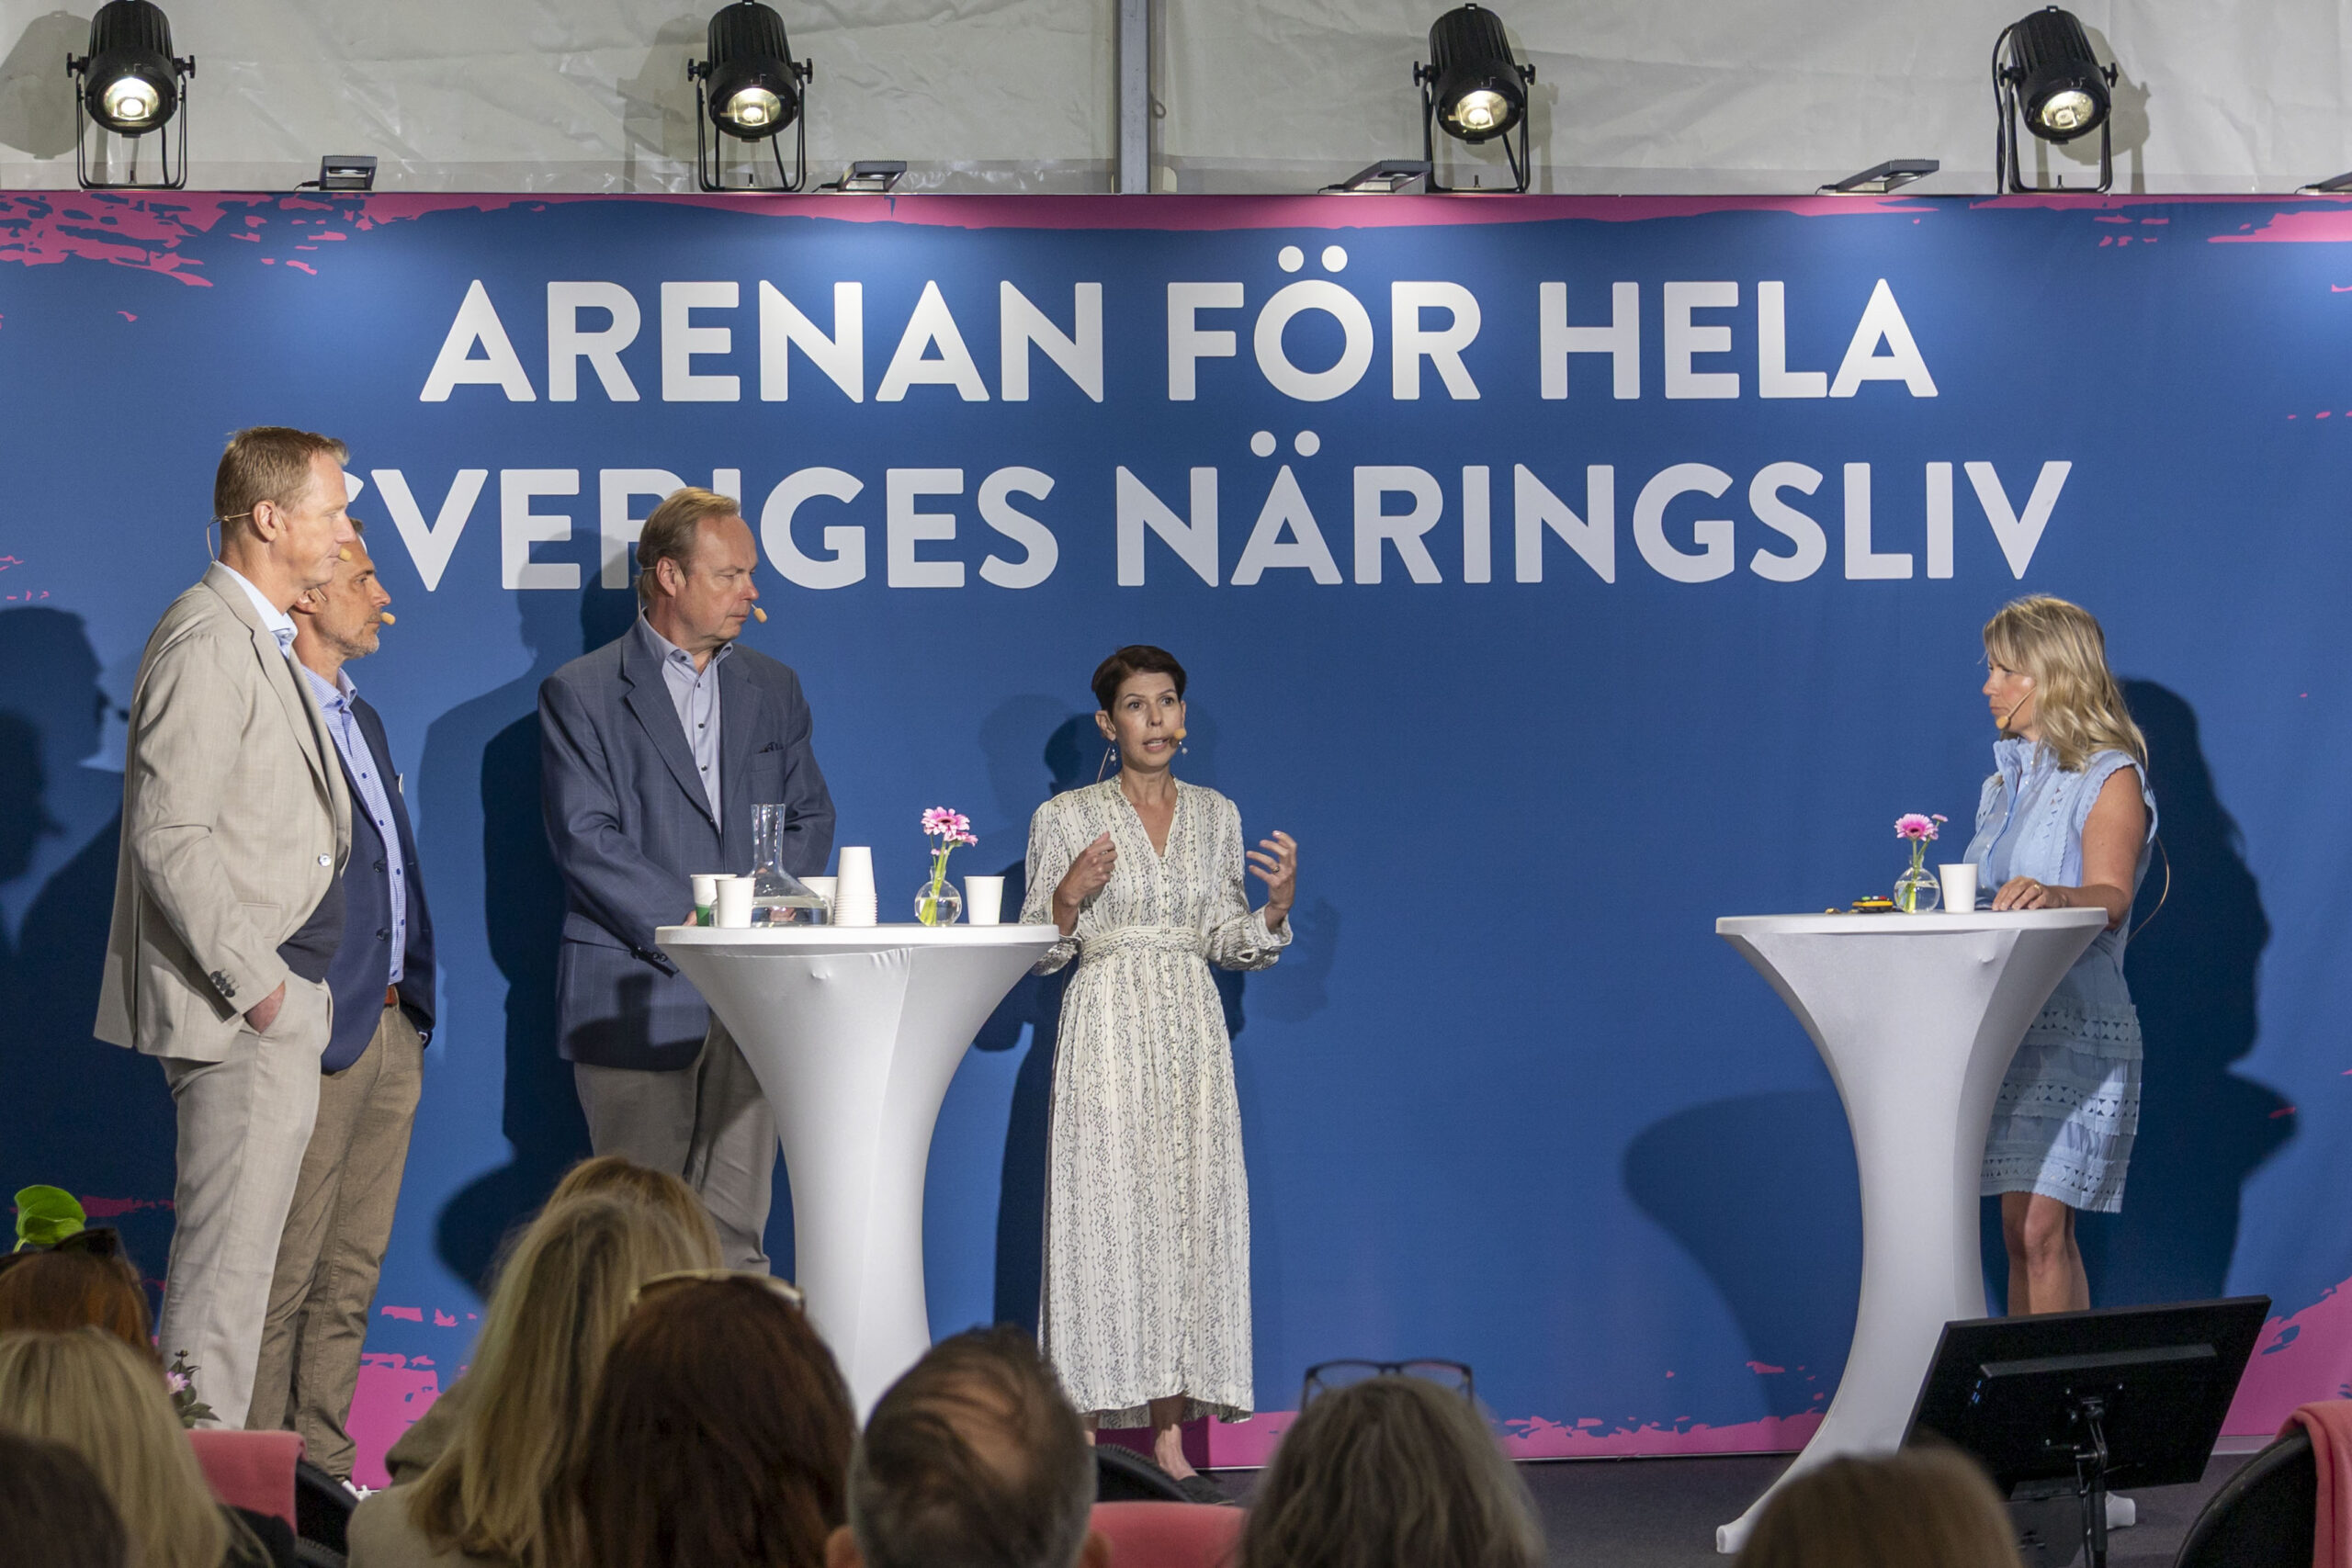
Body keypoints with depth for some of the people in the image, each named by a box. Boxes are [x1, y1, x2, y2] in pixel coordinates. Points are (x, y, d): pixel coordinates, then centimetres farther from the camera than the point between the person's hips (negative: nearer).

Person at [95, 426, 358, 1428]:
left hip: (279, 1006, 10)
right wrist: (252, 981, -20)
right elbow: (169, 835, -21)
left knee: (229, 1261, 12)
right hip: (240, 1015, -10)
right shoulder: (206, 641, -15)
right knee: (224, 1271, -8)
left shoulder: (262, 640, 18)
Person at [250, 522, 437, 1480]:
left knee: (352, 1270, 11)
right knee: (284, 1274, -6)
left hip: (392, 1030, 9)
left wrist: (415, 1002, 17)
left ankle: (327, 1469, 17)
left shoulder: (360, 719, 20)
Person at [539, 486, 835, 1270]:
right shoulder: (580, 693, 1)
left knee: (737, 1226, 0)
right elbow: (586, 840, -8)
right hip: (638, 991, -4)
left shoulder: (773, 689, 17)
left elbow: (811, 815, 18)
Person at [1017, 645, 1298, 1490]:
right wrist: (1070, 896, -16)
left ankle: (1171, 1437, 3)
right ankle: (1083, 1443, -4)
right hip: (1106, 1030, -3)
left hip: (1192, 1032, 4)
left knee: (1189, 1213, -1)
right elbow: (1038, 950, 2)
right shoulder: (1066, 818, 1)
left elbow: (1228, 943, 13)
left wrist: (1277, 904, -5)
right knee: (1103, 1214, -7)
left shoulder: (1216, 814, 11)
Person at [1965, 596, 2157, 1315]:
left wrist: (2057, 897, -41)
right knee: (2018, 1229, 4)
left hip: (2074, 1028, -7)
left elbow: (2110, 898, -21)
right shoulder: (2006, 782, 20)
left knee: (2042, 1227, -14)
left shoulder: (2110, 778, -4)